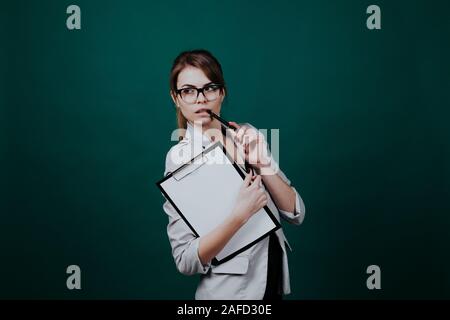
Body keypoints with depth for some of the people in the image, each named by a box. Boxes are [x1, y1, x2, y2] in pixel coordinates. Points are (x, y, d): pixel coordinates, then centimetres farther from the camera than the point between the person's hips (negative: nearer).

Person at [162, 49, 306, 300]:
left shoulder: (247, 136, -2)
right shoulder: (180, 157, -14)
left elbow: (296, 213, -3)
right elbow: (186, 261, -17)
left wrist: (261, 162, -16)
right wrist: (241, 214, -28)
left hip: (275, 279, 5)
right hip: (231, 289, -4)